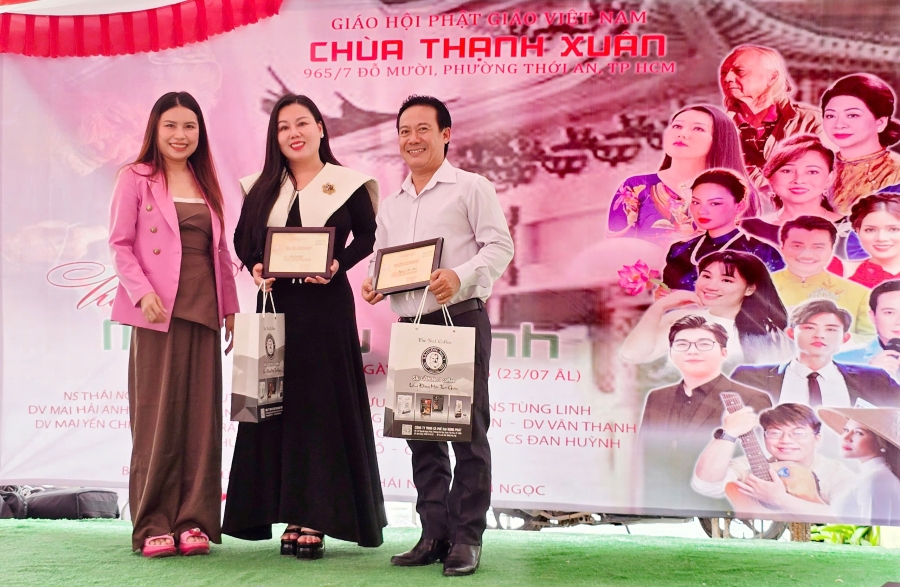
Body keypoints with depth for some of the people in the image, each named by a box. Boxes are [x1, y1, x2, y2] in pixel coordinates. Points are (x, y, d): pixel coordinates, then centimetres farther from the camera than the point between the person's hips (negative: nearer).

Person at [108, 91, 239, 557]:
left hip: (203, 312, 5)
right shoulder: (136, 179, 3)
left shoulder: (207, 185, 17)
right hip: (157, 313, -4)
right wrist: (142, 293, -16)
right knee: (156, 417, -2)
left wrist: (230, 307, 13)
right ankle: (152, 525, 5)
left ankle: (193, 520, 11)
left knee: (201, 417, 4)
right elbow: (119, 243, -3)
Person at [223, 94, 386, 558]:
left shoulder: (347, 184, 0)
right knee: (278, 405, 3)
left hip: (327, 305, -3)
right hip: (276, 304, 4)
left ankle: (315, 519, 2)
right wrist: (255, 266, -6)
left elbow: (369, 235, 1)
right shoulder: (263, 188, 11)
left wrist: (339, 265, -15)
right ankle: (290, 515, 10)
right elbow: (242, 237, 13)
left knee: (323, 406, -2)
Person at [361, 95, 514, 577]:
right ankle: (434, 533, 16)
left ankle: (467, 537, 3)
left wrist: (460, 276, -23)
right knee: (421, 433, 8)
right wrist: (372, 283, 2)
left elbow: (500, 246, -8)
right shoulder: (391, 205, 19)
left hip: (461, 320, -6)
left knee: (468, 431, -4)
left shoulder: (471, 188, 0)